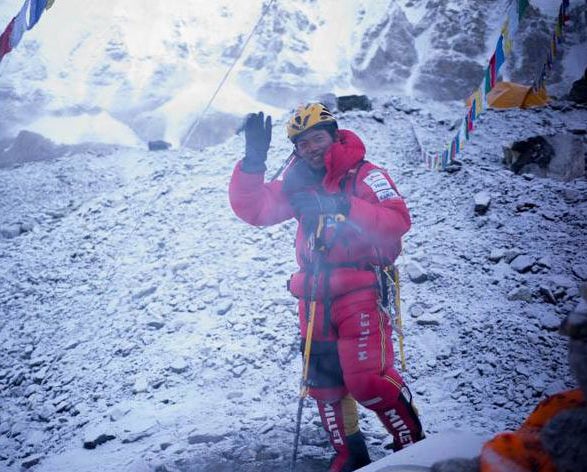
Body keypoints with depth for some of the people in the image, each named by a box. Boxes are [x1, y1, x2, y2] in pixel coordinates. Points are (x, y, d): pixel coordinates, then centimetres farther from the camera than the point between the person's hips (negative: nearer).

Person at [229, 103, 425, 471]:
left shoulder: (364, 175, -3)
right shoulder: (298, 183, 11)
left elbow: (398, 220, -16)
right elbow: (253, 209, 2)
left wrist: (344, 206, -24)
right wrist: (254, 161, -12)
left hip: (359, 286, -6)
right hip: (315, 295, 6)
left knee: (366, 378, -16)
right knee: (324, 382, 10)